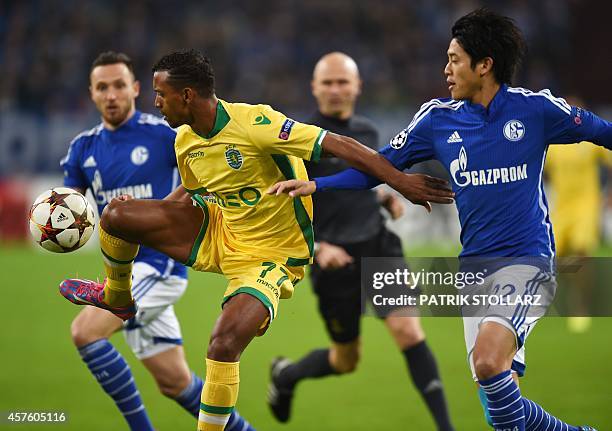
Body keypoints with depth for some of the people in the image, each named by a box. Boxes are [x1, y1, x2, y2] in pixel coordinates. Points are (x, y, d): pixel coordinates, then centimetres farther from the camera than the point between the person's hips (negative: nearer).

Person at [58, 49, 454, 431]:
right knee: (116, 215, -5)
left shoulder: (253, 123, -27)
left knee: (223, 346, -28)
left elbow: (337, 144, -29)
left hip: (270, 257, -7)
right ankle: (117, 298, 25)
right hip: (216, 230, 7)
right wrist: (151, 223, 18)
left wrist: (400, 181, -33)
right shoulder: (185, 141, -3)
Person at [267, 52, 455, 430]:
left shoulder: (367, 131, 10)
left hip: (378, 246, 4)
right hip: (336, 257, -4)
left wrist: (388, 198, 6)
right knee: (346, 361, 7)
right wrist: (316, 247, -22)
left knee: (409, 332, -15)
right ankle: (286, 374, 38)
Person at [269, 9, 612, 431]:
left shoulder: (535, 108, -5)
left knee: (488, 361, -29)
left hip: (527, 258, -5)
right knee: (497, 395, 4)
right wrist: (315, 184, 2)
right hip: (474, 267, 5)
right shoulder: (438, 118, 6)